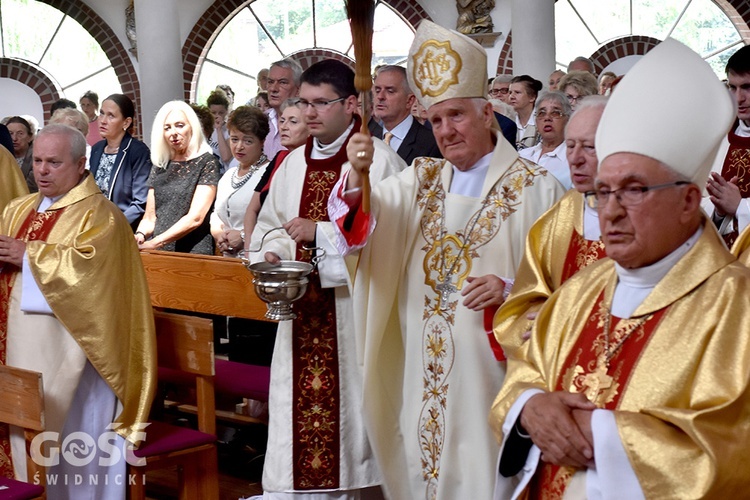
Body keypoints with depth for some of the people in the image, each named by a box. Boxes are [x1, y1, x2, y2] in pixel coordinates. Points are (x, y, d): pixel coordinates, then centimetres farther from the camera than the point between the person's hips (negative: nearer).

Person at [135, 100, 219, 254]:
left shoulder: (206, 162, 2)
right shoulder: (160, 168, 18)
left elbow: (195, 218, -8)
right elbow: (149, 218, 18)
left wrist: (155, 242, -15)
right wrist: (140, 235, -5)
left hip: (193, 253, -4)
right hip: (159, 254, 4)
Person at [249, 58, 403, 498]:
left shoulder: (379, 162, -7)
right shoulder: (294, 164, 15)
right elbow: (270, 225, 21)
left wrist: (321, 232, -20)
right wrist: (271, 253, -1)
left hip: (355, 316, -6)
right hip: (302, 313, 6)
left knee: (351, 409, -2)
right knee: (300, 413, 6)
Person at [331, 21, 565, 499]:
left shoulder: (535, 188, -4)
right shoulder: (421, 179, 10)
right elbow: (362, 218, -5)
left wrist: (510, 290, -23)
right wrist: (357, 175, -25)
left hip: (490, 368, -4)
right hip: (423, 369, 4)